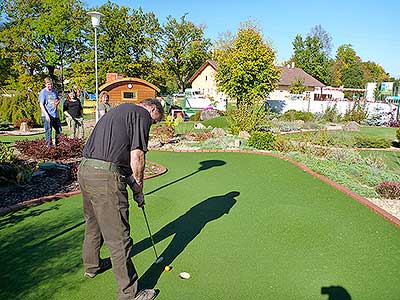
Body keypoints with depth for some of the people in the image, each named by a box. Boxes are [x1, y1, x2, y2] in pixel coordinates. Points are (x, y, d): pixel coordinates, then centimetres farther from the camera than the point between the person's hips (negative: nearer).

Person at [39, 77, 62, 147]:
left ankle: (56, 143, 28)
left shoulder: (54, 91, 12)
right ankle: (49, 145, 6)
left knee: (59, 130, 11)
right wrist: (46, 114, -19)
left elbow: (58, 99, 29)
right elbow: (41, 105, -9)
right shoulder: (43, 92, -5)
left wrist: (58, 101, 3)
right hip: (47, 115, -6)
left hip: (55, 114, 6)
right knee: (48, 131, -2)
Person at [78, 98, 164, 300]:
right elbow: (137, 156, -11)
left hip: (85, 170, 10)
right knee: (118, 238, 0)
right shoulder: (142, 114, -3)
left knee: (93, 223, 28)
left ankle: (92, 265, 51)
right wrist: (139, 189, 2)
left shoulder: (120, 110, 24)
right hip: (105, 177, -10)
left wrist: (131, 182, 20)